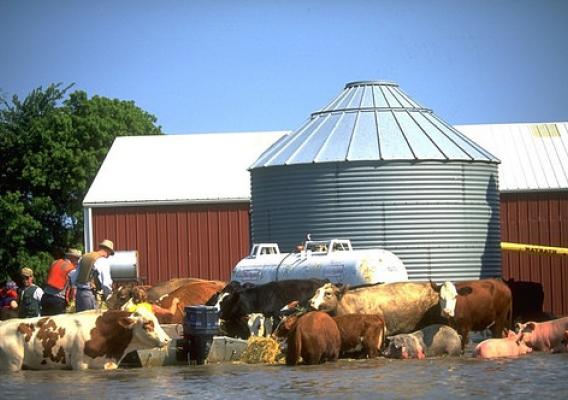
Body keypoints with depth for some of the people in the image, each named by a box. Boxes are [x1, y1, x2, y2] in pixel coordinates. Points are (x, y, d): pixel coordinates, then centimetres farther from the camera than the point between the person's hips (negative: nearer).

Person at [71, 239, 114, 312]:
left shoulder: (84, 257, 14)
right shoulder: (104, 261, -6)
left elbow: (73, 278, 17)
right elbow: (106, 283, -9)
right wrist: (108, 295, 7)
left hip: (78, 292, 7)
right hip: (90, 293, -7)